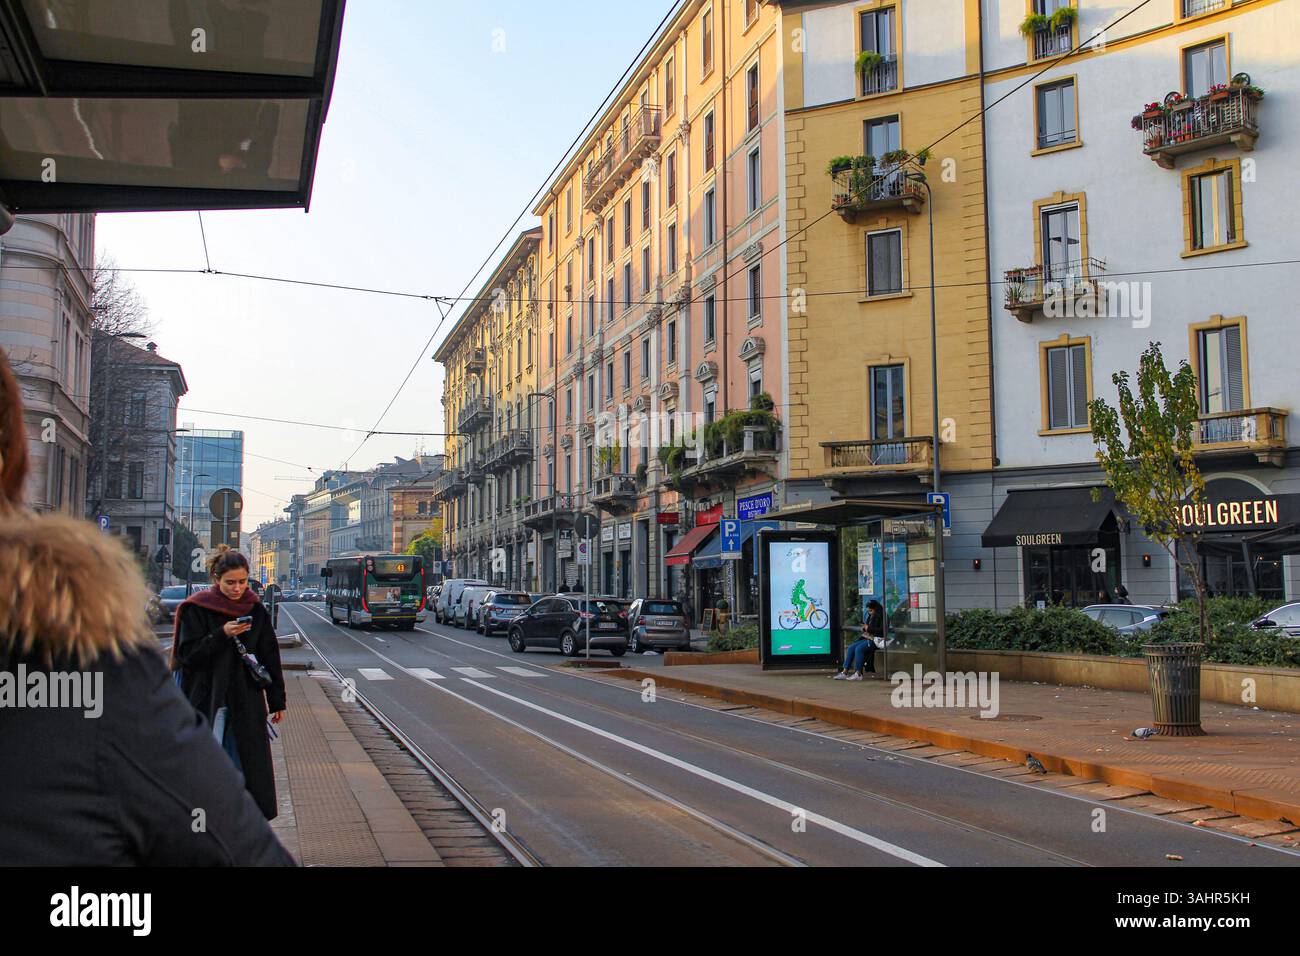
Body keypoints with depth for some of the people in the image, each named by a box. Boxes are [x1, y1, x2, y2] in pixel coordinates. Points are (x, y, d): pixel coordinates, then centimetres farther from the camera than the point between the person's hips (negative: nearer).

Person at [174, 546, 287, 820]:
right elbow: (188, 654, -9)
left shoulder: (255, 611, 4)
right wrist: (222, 635, -22)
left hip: (246, 701, 2)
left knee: (249, 763, 1)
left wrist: (277, 701, 8)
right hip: (205, 701, -2)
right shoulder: (196, 609, -4)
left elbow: (270, 658, 8)